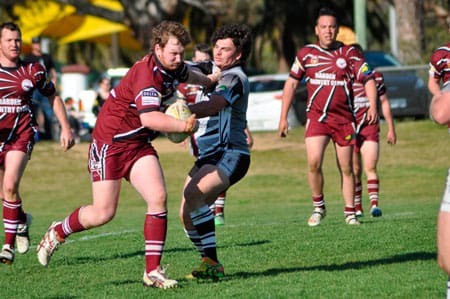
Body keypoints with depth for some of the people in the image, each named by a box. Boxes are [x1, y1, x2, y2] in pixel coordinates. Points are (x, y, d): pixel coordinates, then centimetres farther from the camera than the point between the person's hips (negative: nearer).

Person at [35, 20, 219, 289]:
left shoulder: (172, 67, 4)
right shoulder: (146, 74, -26)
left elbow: (186, 74, 31)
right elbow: (149, 118, -39)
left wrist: (209, 80, 48)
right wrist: (184, 126, -32)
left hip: (138, 144, 8)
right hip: (110, 143, -8)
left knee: (158, 198, -13)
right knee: (104, 212, -6)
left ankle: (153, 271, -10)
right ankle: (58, 232, 24)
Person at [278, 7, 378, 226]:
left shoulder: (349, 53, 2)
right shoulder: (306, 53, 5)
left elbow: (368, 79, -1)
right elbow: (291, 83, 10)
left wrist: (372, 106, -18)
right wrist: (283, 117, 6)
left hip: (344, 118, 0)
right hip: (316, 117, 0)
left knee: (346, 168, 4)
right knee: (313, 162, -18)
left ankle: (350, 213, 14)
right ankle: (318, 207, 1)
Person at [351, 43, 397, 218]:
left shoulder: (375, 76, 7)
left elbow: (384, 102, 15)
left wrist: (391, 129, 14)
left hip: (370, 128, 0)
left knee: (370, 168, -14)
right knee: (354, 171, 4)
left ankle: (374, 204, -20)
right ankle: (357, 207, 13)